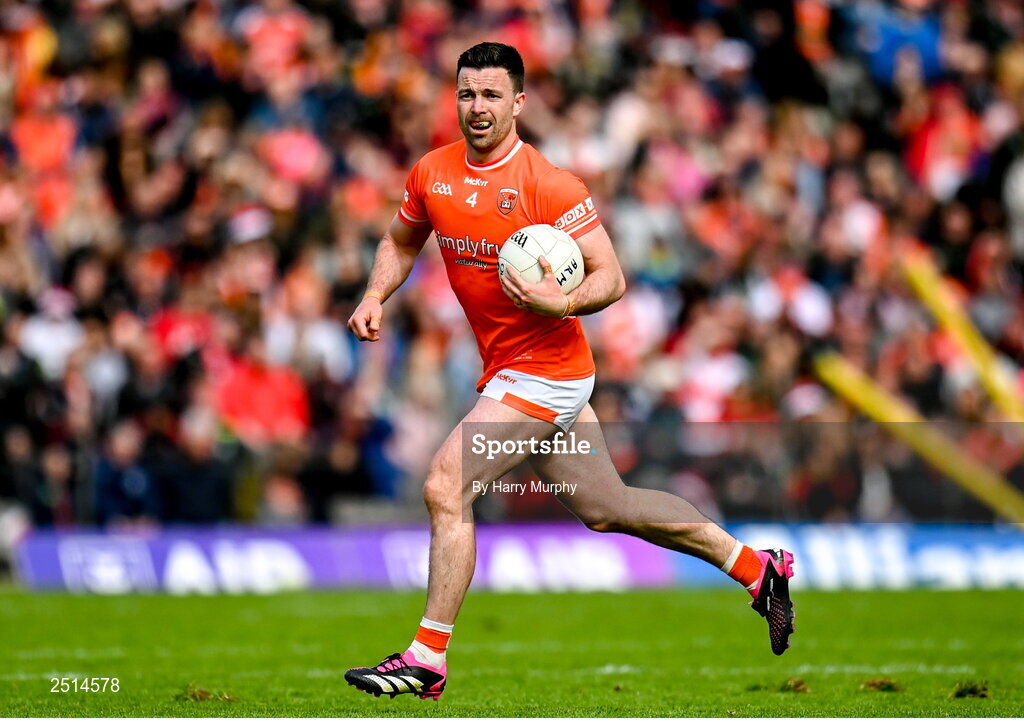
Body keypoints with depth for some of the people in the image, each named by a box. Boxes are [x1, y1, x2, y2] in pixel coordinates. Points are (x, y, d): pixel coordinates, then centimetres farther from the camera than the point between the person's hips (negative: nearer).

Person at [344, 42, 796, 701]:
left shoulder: (549, 184, -16)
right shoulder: (432, 173, 3)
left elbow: (611, 277, -15)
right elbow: (402, 241, 22)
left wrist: (562, 302, -34)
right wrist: (375, 296, 4)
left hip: (542, 370, -8)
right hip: (508, 369, 8)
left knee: (445, 488, -16)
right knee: (607, 509, 18)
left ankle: (427, 660, -9)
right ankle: (755, 568, 32)